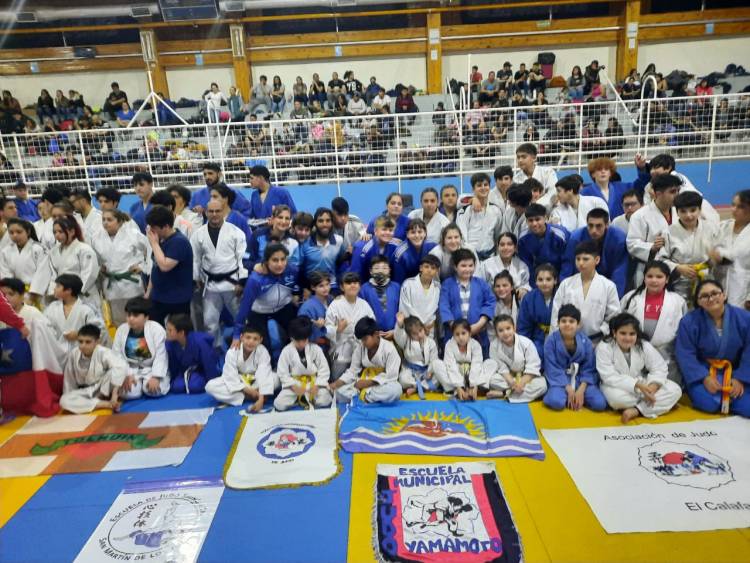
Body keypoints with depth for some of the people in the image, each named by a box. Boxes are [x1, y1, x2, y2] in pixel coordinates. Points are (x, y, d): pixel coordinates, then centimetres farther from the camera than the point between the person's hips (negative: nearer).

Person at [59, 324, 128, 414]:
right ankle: (106, 404, -26)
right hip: (86, 392, 4)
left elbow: (122, 366, -40)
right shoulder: (73, 354, -12)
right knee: (64, 401, -25)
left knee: (113, 372, -32)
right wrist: (70, 399, 1)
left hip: (104, 389, -4)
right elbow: (69, 379, 2)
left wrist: (115, 394, -44)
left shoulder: (103, 353, -24)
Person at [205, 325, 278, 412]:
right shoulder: (232, 352, -22)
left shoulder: (263, 352, -23)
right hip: (237, 383, 1)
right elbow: (230, 376, -21)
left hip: (255, 382, -1)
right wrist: (245, 389, -32)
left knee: (275, 378, -29)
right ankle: (248, 397, -25)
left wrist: (261, 399, -42)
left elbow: (264, 376, -31)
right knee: (210, 386, -24)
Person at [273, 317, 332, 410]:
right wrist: (294, 387, -17)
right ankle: (306, 398, -2)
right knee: (279, 404, -22)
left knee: (324, 401, -29)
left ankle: (305, 398, 0)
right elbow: (282, 373, -4)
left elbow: (324, 369, -3)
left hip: (314, 382, -1)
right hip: (294, 384, 1)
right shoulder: (286, 351, -6)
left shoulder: (316, 349, -6)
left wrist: (317, 386, -17)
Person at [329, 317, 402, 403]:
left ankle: (360, 398, -26)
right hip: (365, 384, 3)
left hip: (384, 384, -3)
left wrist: (369, 382, -23)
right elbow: (353, 371, 1)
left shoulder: (389, 348, -13)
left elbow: (391, 376, -17)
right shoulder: (359, 348, -1)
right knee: (338, 391, -18)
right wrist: (337, 383, -16)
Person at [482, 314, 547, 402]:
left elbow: (532, 368, -17)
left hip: (526, 378, 0)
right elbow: (502, 368, -14)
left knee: (542, 384, -32)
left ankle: (503, 394, -30)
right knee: (489, 377, -27)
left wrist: (522, 383, -28)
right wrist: (512, 382, -29)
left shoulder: (526, 343, -17)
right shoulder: (494, 345, -14)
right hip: (508, 378, 0)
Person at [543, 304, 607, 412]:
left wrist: (581, 390, -17)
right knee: (556, 402, -32)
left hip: (580, 379, 3)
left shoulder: (585, 341, -6)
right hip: (559, 380, -2)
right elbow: (552, 369, -12)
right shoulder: (551, 340, -12)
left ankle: (576, 398, 7)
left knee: (600, 403, -20)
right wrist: (569, 389, -19)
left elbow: (589, 369, -3)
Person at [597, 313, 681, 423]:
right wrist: (637, 385, -33)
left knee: (674, 390, -15)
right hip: (618, 386, -5)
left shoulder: (644, 346, -6)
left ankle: (636, 410, -27)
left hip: (641, 384, 5)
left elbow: (659, 367, -7)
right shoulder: (604, 348, -19)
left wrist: (652, 387, -26)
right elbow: (610, 377, -24)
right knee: (616, 397, -40)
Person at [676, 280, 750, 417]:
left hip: (734, 372, 3)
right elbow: (685, 355, -13)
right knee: (709, 403, -26)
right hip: (703, 371, -3)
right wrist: (704, 377, -22)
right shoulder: (689, 321, -13)